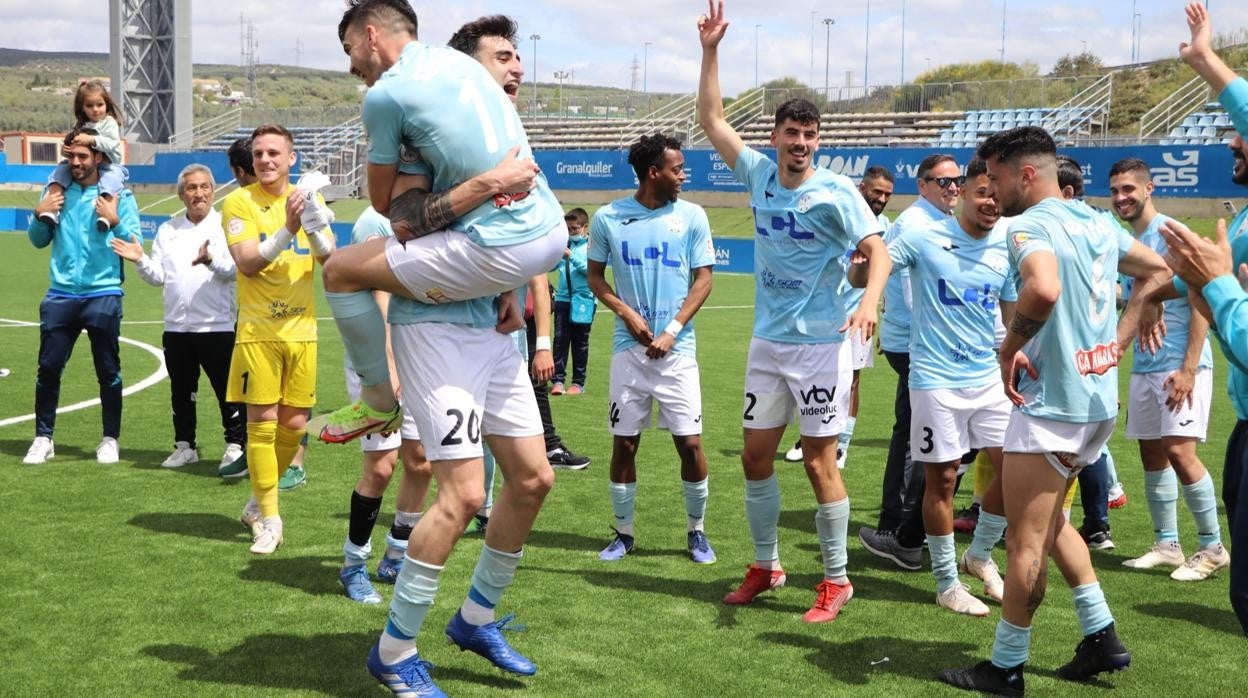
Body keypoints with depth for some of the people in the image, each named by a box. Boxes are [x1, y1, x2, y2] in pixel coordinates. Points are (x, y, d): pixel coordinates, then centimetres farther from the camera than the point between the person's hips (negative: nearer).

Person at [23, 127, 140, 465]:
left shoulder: (119, 196, 0)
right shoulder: (57, 191, 9)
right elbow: (39, 241, 13)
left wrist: (115, 221, -19)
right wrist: (40, 215, -4)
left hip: (103, 295, -3)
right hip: (60, 295, 3)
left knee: (108, 371, 3)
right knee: (48, 368, 3)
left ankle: (110, 440, 14)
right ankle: (43, 438, 13)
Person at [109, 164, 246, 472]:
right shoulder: (168, 230, 13)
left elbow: (235, 270, -13)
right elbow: (158, 276, 11)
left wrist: (211, 259, -31)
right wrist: (140, 261, -7)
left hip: (217, 326, -5)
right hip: (176, 327, 5)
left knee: (227, 389, -1)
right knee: (181, 391, 13)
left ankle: (236, 445, 7)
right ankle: (185, 445, 24)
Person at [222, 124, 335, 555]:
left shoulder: (307, 200, 8)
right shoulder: (239, 202, -3)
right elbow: (247, 264, -15)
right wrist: (287, 229, -25)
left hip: (301, 329, 4)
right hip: (258, 330, -4)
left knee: (294, 424, 7)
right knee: (262, 422, -4)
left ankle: (260, 500, 28)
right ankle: (268, 519, 7)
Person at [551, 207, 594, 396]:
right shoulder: (564, 242, 6)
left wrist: (571, 257, -21)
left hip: (584, 298, -2)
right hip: (563, 297, 2)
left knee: (580, 342, 6)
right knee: (560, 338, -3)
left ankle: (578, 382, 13)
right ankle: (558, 380, -1)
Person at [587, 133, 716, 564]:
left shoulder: (692, 217, 0)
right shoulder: (608, 218, 0)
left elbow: (703, 279, 1)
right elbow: (595, 276, 9)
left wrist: (673, 330, -10)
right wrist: (626, 313, -8)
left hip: (677, 348, 0)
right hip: (629, 347, 0)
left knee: (690, 443, -2)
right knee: (624, 443, 4)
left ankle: (696, 531, 16)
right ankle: (623, 532, 19)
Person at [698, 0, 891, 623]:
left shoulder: (836, 191, -10)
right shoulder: (759, 174, 4)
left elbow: (878, 251, -15)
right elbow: (711, 118, 11)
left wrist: (868, 304, -33)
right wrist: (710, 50, 3)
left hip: (819, 345, -5)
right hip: (767, 342, 5)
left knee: (819, 462, -2)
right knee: (755, 456, 9)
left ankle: (836, 580, 11)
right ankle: (765, 566, 26)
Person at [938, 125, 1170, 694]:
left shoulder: (1029, 225, -16)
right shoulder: (1095, 221, 11)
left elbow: (1044, 289, -37)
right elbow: (1158, 270, 24)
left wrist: (1010, 346, -21)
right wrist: (1119, 338, 19)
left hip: (1052, 402, -9)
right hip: (1100, 398, 9)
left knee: (1024, 541, 1)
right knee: (1049, 521, 24)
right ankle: (1101, 637, 25)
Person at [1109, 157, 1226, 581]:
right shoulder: (1129, 243, 13)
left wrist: (1189, 368, -20)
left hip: (1180, 365, -8)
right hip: (1144, 366, 8)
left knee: (1179, 450, -12)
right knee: (1152, 453, 8)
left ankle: (1213, 547, 0)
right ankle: (1166, 545, 17)